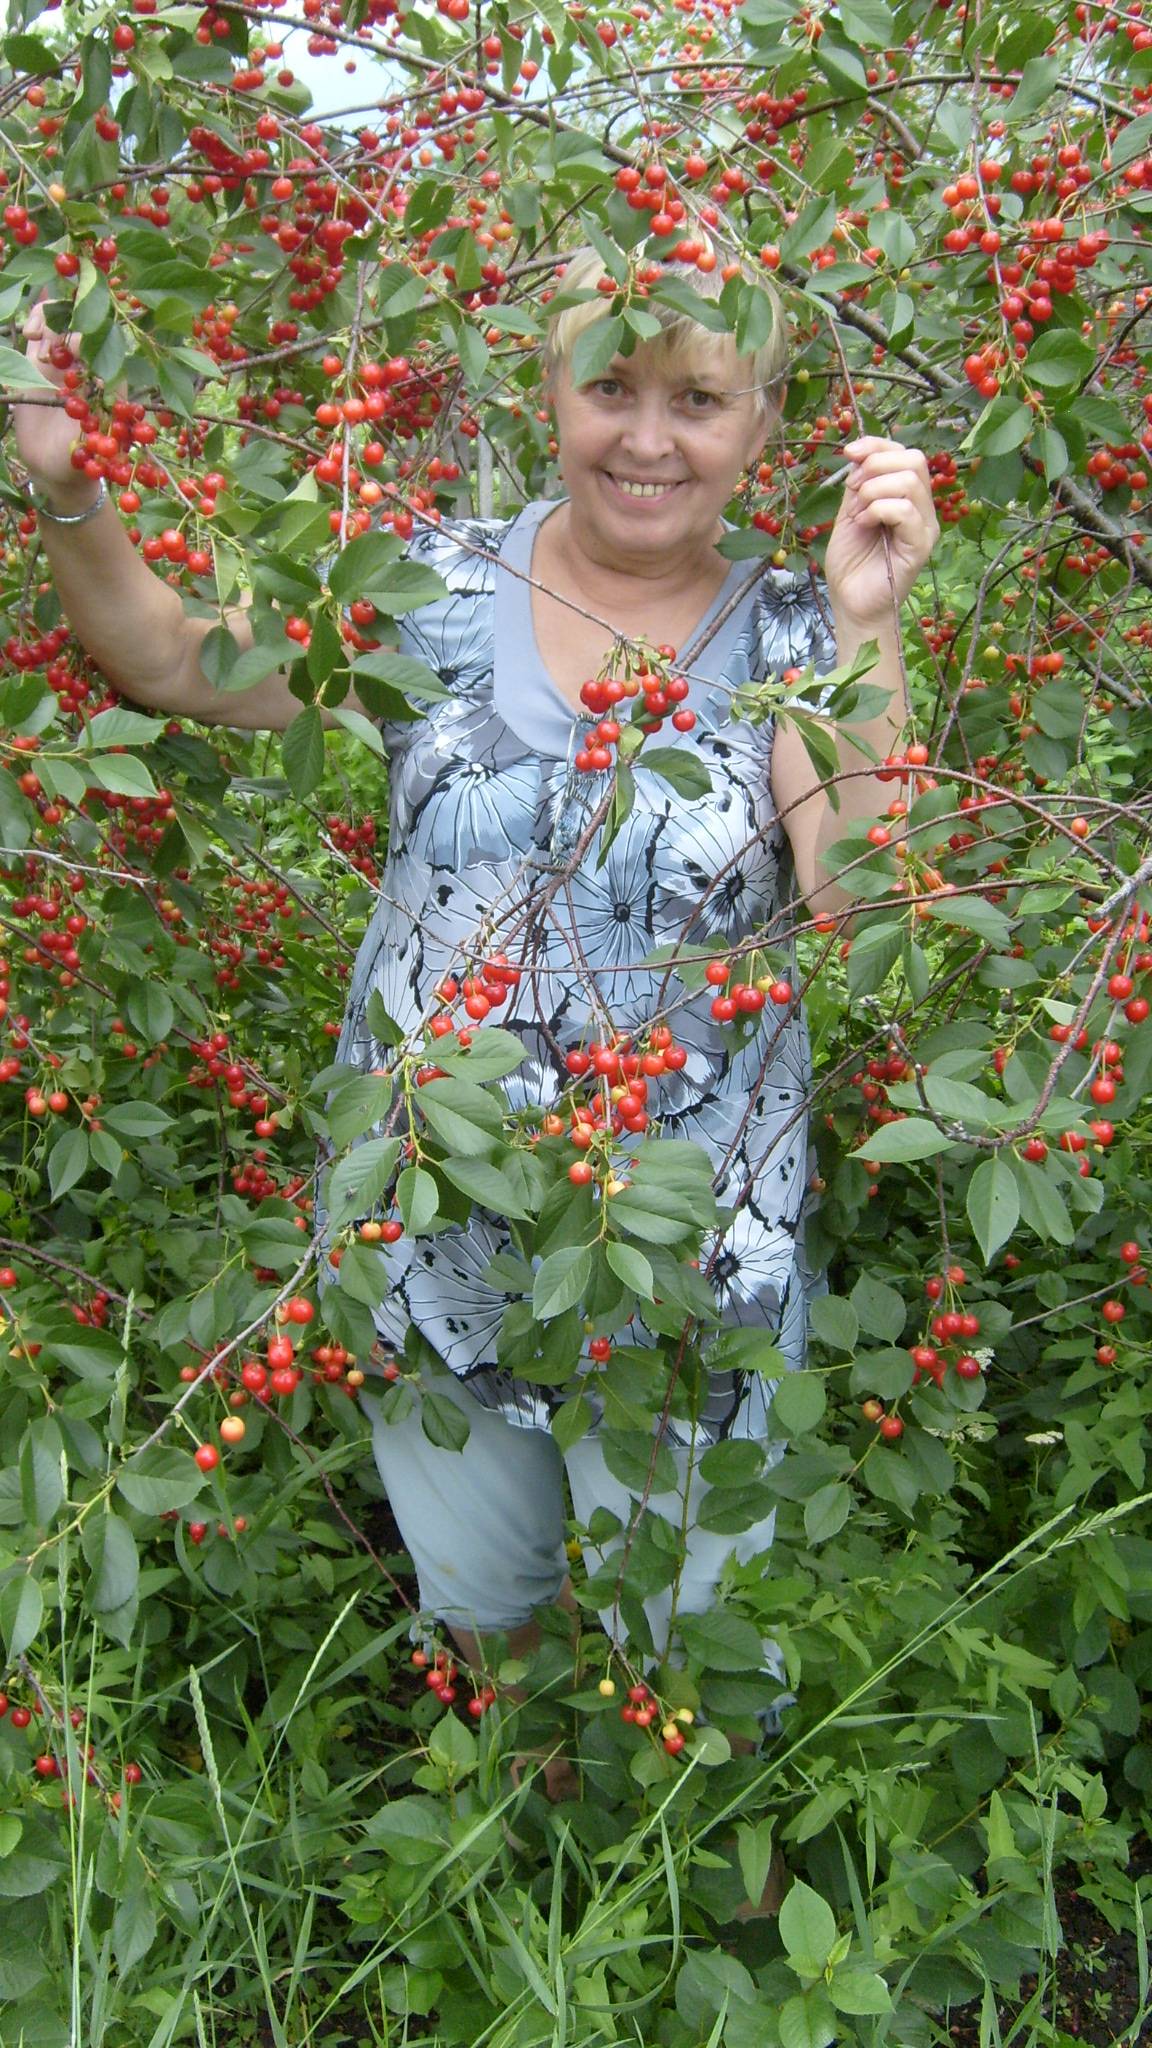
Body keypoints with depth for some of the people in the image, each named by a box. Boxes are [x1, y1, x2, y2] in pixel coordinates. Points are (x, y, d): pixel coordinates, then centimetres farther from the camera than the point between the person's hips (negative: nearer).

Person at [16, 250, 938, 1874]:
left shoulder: (787, 641, -7)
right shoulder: (438, 586, -4)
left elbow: (860, 898, -19)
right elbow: (170, 661, -4)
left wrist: (866, 632, -26)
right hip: (432, 1210, 2)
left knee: (677, 1609, 20)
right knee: (474, 1585, 26)